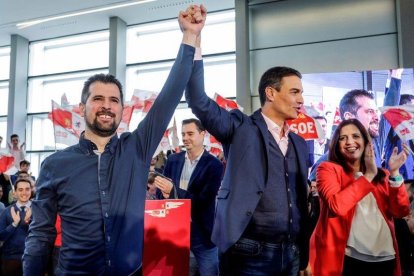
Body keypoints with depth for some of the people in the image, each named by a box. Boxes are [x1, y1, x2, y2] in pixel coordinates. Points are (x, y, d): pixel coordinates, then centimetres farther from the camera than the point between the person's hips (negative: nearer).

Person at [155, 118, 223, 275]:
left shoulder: (214, 165, -9)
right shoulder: (173, 160, 5)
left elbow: (204, 200, -15)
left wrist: (173, 190, -26)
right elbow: (162, 190, 8)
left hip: (202, 233, -3)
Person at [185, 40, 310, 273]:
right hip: (249, 254, -5)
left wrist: (305, 255, 14)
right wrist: (194, 42, -24)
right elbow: (199, 101, -17)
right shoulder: (241, 128, -4)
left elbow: (301, 201, 15)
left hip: (292, 254, 6)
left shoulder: (299, 143, 13)